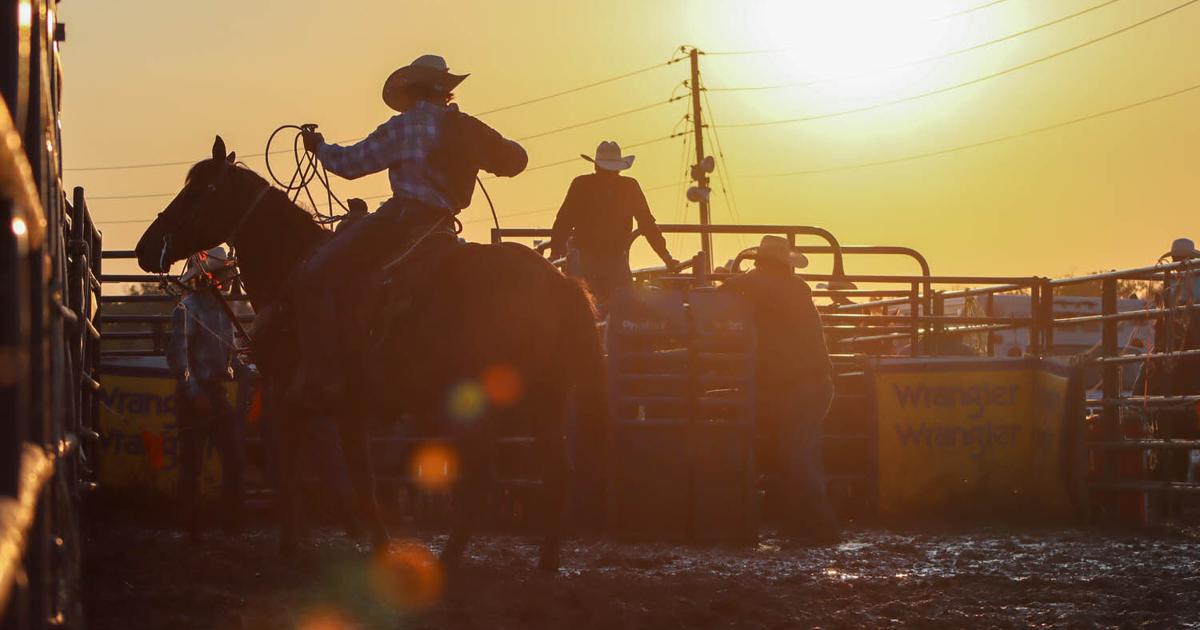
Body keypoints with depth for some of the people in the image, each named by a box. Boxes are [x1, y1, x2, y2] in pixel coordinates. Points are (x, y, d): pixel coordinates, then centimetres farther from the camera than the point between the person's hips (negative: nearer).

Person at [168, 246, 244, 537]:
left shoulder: (221, 308, 14)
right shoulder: (188, 308, -12)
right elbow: (177, 354, -20)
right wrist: (193, 392, -26)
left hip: (217, 393, 8)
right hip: (194, 395, -8)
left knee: (234, 457, 4)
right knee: (192, 462, 0)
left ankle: (232, 521, 11)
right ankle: (192, 526, 5)